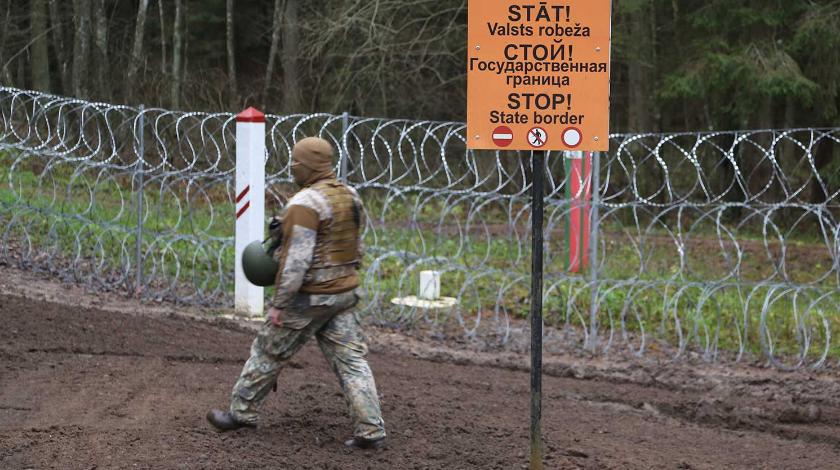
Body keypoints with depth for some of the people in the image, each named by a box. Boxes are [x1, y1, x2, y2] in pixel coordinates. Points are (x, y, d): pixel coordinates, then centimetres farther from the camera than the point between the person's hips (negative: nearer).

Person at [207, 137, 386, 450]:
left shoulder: (305, 204, -20)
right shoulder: (349, 196, 7)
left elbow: (296, 259, -23)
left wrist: (279, 303, -18)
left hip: (308, 296, -7)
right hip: (344, 293, 7)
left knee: (268, 352, 10)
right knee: (351, 360, 5)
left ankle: (241, 412, 23)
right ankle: (371, 429, -1)